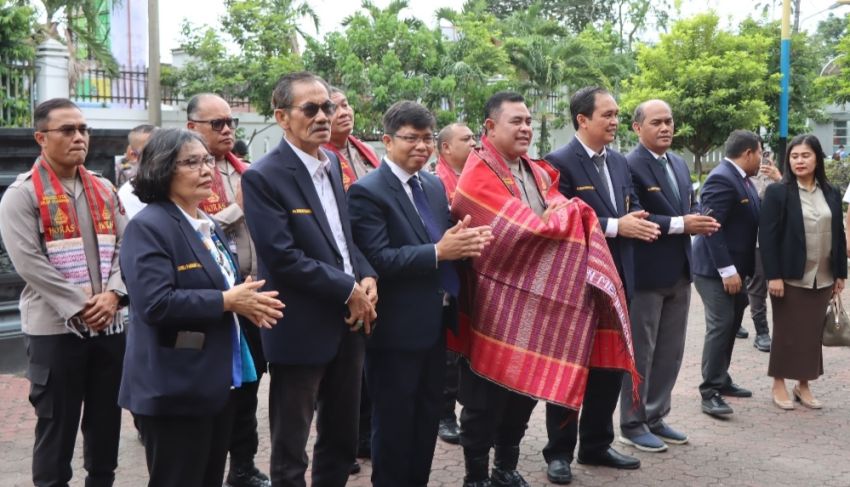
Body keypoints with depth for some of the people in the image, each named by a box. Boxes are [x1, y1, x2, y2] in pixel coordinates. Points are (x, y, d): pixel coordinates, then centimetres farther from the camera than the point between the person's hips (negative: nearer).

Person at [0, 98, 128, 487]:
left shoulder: (103, 190, 11)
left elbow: (123, 247, 8)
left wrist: (113, 294, -10)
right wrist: (79, 307, -17)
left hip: (108, 325, 5)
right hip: (54, 328, -5)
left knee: (106, 421, 14)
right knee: (56, 427, 5)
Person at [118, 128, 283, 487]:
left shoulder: (208, 226, 15)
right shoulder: (149, 227, -14)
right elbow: (155, 303, -25)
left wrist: (247, 302, 2)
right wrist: (227, 301, -20)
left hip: (217, 383, 9)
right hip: (175, 390, -9)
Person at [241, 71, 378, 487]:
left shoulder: (332, 163, 9)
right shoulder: (263, 177, -15)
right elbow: (283, 258, -21)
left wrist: (367, 277, -3)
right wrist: (349, 290, -16)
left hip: (347, 323, 7)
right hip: (303, 330, -7)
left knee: (342, 440, 19)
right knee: (291, 450, 9)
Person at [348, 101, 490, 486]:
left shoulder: (434, 185, 11)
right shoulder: (367, 191, -14)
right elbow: (377, 260, -23)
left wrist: (465, 242, -8)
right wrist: (438, 252, -26)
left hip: (436, 321, 8)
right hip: (397, 327, -8)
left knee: (428, 419, 18)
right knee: (394, 422, 7)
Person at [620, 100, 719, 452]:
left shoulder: (680, 164, 13)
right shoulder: (629, 166, -14)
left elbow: (690, 205, 18)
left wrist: (701, 219, -5)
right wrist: (680, 224, -23)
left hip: (678, 272, 8)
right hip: (644, 273, -8)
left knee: (670, 351, 15)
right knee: (640, 352, 3)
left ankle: (656, 417, 28)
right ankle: (632, 424, 15)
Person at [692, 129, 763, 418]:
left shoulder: (741, 178, 12)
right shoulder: (721, 179, -18)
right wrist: (727, 270, -25)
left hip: (734, 267, 10)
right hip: (716, 270, -10)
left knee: (731, 326, 15)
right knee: (720, 327, -8)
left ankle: (721, 381, 27)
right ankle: (710, 392, -2)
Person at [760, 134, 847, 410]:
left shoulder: (831, 194, 9)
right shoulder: (777, 192, -5)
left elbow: (839, 235, 12)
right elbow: (767, 236, -10)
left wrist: (840, 273, 8)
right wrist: (773, 276, -15)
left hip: (822, 279, 4)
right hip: (790, 277, -4)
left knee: (813, 333, 9)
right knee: (786, 332, 3)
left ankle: (804, 385, 21)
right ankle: (779, 385, 16)